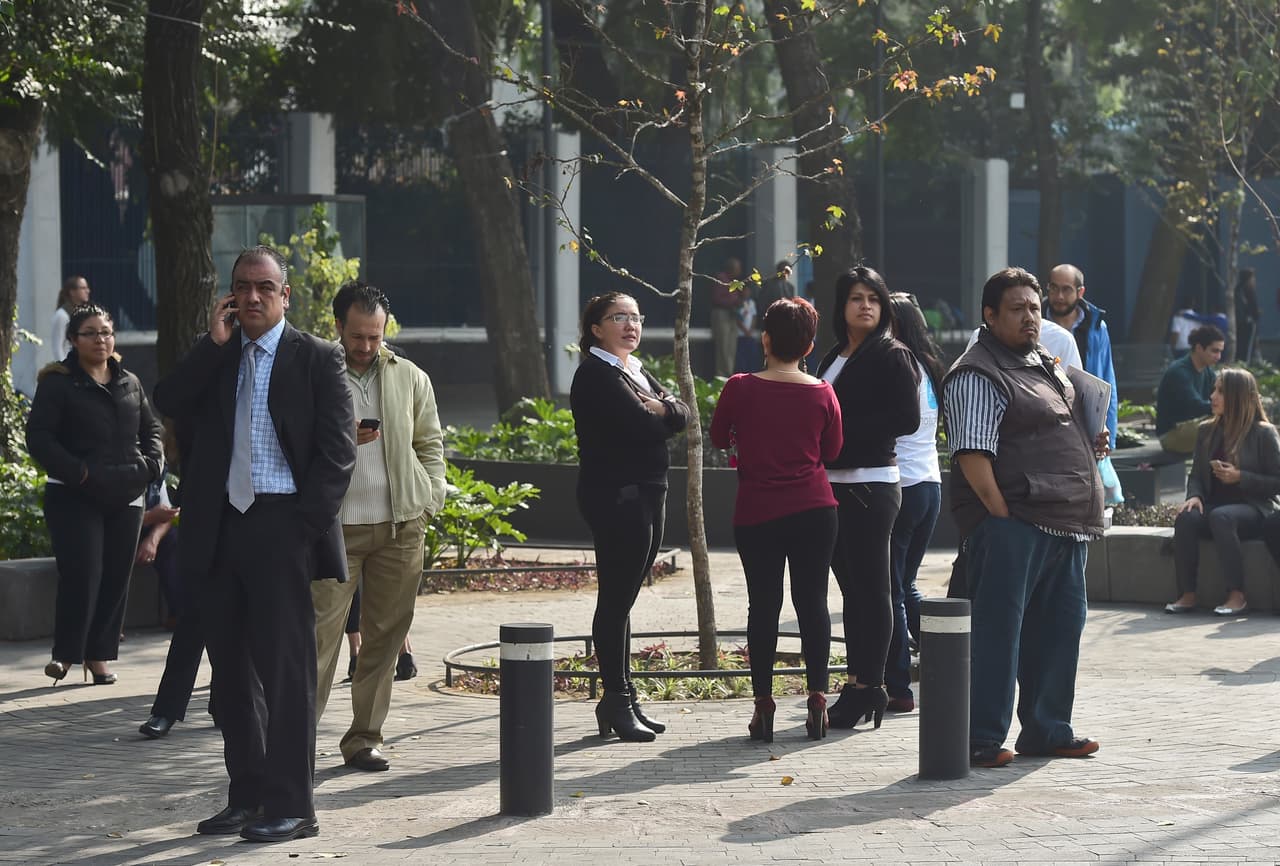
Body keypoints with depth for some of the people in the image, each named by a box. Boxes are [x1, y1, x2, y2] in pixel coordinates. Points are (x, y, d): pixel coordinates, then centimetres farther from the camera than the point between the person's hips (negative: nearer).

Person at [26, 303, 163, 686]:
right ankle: (65, 654, -3)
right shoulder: (57, 383, -3)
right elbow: (38, 437, -9)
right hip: (74, 497, -5)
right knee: (82, 575, -13)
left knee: (116, 578, 3)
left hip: (126, 497, 5)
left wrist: (150, 465, 3)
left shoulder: (129, 383, 14)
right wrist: (79, 472, -17)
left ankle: (98, 654, 12)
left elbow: (151, 429, 22)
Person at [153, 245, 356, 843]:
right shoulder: (214, 358, 14)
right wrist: (214, 342, -7)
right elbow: (168, 404, -2)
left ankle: (290, 806, -2)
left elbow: (337, 451, -5)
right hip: (219, 527, 5)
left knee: (285, 668, -5)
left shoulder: (317, 359, 0)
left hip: (282, 527, -5)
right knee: (231, 668, 10)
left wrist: (304, 524, -12)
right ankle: (247, 796, 18)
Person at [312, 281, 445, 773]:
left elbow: (431, 445, 17)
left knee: (385, 635, 4)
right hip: (335, 526, -3)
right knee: (320, 631, -9)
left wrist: (428, 502, 5)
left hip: (400, 528, 3)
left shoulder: (411, 379, 12)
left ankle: (364, 738, 11)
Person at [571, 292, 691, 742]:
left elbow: (682, 415, 10)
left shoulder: (636, 371, 20)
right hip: (616, 497, -9)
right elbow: (641, 425, -19)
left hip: (647, 494, 9)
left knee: (622, 599, 12)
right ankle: (616, 701, -4)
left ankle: (623, 700, 15)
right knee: (615, 599, -6)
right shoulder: (596, 375, -9)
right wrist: (663, 414, -1)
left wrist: (662, 408, -9)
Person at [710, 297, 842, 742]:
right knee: (812, 600, 7)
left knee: (763, 603, 4)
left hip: (756, 512, -1)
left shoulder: (740, 388, -9)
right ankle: (817, 696, 2)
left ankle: (763, 703, 2)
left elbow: (719, 438, 6)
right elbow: (832, 450, 8)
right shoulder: (823, 394, -5)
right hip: (814, 510, 1)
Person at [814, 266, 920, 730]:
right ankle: (858, 683, 16)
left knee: (871, 588, -5)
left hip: (871, 483, -8)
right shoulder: (834, 358, 17)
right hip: (834, 483, 8)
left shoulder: (893, 356, -6)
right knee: (852, 587, 11)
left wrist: (843, 429, -15)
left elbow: (907, 418, -15)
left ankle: (869, 686, -3)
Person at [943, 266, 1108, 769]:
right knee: (998, 628, -7)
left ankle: (1046, 730, 22)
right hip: (1011, 523, -9)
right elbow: (973, 454, -18)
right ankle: (983, 738, -4)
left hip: (1065, 523, 9)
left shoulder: (1046, 365, 20)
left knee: (1060, 625, 12)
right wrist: (1003, 515, -22)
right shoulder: (977, 376, -10)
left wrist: (1094, 442, 14)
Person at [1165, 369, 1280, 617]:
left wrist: (1240, 477, -15)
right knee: (1186, 518, -29)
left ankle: (1237, 596, -34)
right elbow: (1196, 474, 15)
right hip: (1215, 503, 5)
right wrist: (1194, 495, -7)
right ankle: (1187, 595, -28)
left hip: (1254, 508, -5)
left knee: (1220, 517, -38)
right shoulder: (1207, 431, 15)